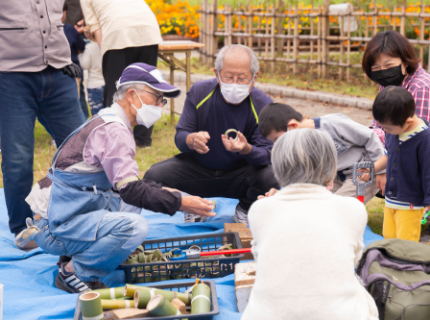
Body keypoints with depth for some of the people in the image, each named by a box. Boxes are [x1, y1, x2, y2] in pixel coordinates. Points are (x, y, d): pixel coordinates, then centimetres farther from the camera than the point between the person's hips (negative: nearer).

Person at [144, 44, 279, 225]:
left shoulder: (263, 105, -15)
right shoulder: (199, 92, -11)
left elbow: (267, 155, -20)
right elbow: (180, 136, -10)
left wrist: (246, 149, -44)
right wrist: (191, 140, -37)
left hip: (239, 175, -1)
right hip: (197, 168, 1)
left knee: (271, 179, -32)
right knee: (154, 176, -23)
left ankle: (244, 210, 7)